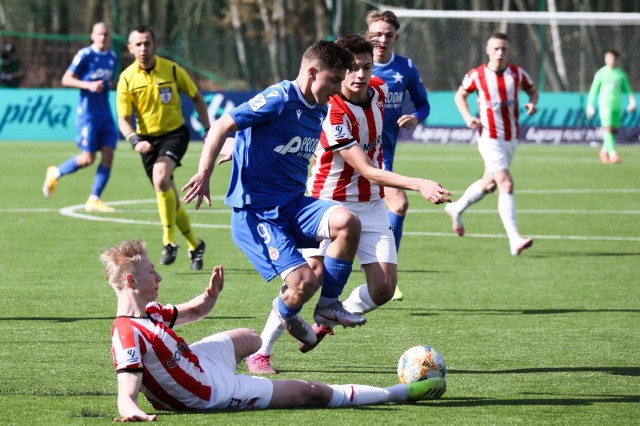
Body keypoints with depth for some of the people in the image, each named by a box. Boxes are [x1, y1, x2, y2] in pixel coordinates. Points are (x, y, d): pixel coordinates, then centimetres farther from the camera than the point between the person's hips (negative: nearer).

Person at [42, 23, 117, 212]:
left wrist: (111, 84, 5)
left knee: (108, 154, -5)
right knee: (88, 158, -6)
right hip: (87, 112, -6)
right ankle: (56, 173, 21)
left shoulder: (112, 57, 11)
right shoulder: (85, 55, -10)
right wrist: (89, 85, -22)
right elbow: (66, 79, -10)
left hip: (105, 113, 6)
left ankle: (94, 200, 2)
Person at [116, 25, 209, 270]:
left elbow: (196, 98, 5)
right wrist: (135, 141, -26)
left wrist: (208, 130, 1)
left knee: (160, 178, -29)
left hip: (174, 133, -3)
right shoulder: (127, 79, -7)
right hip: (147, 139, 3)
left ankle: (169, 242, -21)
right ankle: (194, 245, 28)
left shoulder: (172, 70, -9)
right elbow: (123, 119, -7)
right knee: (169, 197, 7)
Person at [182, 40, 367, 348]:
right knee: (304, 282, -20)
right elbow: (222, 126, -16)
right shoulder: (279, 100, -14)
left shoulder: (320, 111, 11)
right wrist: (204, 172, -24)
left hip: (293, 205, 7)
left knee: (347, 222, -23)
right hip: (256, 212, -7)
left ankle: (328, 306, -5)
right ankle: (284, 314, 18)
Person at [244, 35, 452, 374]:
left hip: (371, 205, 6)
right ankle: (260, 352, -6)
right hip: (330, 202, -6)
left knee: (383, 289, -7)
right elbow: (367, 170, -27)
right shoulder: (332, 113, -24)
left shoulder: (379, 90, -3)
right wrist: (419, 185, -35)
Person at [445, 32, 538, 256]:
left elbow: (532, 89, 15)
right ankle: (514, 240, -20)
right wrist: (467, 117, -7)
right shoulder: (476, 75, -7)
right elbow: (460, 95, 9)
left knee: (489, 184, 20)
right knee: (506, 184, -18)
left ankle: (457, 209, 46)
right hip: (490, 138, -5)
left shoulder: (517, 73, -1)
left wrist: (532, 102, -8)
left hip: (511, 138, 5)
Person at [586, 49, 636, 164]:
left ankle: (604, 151, 27)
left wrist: (632, 100, -3)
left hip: (617, 105, 4)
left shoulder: (621, 74, 10)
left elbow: (627, 89, 14)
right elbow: (593, 90, 4)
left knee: (614, 130, 6)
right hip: (605, 104, -4)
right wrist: (590, 106, 0)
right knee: (608, 129, -17)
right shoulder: (601, 73, 1)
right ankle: (613, 153, -25)